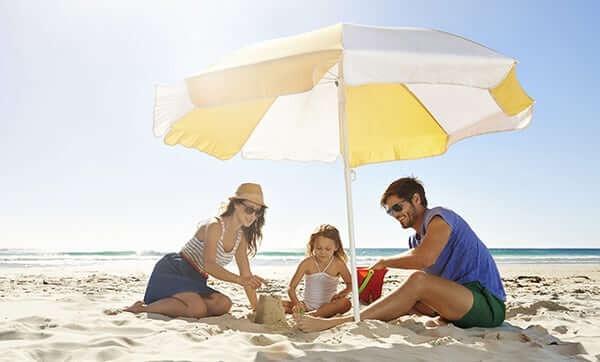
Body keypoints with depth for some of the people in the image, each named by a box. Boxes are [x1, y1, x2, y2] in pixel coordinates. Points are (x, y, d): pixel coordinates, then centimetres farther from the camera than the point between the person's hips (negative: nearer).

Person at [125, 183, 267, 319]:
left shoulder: (241, 237, 7)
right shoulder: (214, 226, -16)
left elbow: (246, 275, 5)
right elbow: (208, 264, -27)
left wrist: (256, 308, -4)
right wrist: (239, 279, -39)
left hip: (194, 281, 8)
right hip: (173, 272, -8)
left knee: (224, 304, -17)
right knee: (198, 309, -30)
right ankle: (142, 308, -13)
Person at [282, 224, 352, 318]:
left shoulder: (338, 264, -7)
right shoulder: (307, 263, -9)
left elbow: (350, 284, 5)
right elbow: (291, 287, -11)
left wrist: (342, 293, -17)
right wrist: (296, 303, -30)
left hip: (328, 306, 0)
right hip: (307, 305, 0)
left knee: (346, 303, -33)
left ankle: (310, 315, -36)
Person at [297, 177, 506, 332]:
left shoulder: (438, 218, -9)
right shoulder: (416, 240, 17)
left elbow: (424, 259, -27)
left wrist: (385, 262, -12)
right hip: (461, 306, 10)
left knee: (418, 280, -28)